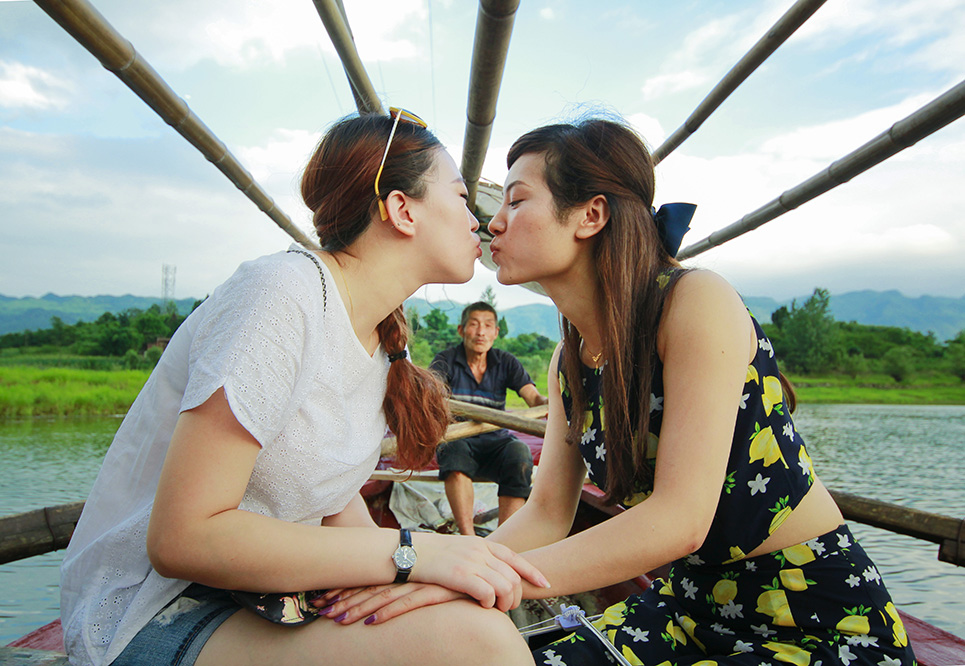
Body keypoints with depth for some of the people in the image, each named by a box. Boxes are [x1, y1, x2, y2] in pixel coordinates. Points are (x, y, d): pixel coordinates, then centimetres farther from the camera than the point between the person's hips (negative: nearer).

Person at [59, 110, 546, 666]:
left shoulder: (386, 337, 5)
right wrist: (406, 553, -28)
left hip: (274, 594, 8)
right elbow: (181, 538, -24)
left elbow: (333, 495, 9)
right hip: (165, 616, -8)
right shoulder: (282, 294, -22)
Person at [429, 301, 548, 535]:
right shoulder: (446, 360, 0)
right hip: (456, 438, -1)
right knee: (455, 450, -36)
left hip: (495, 441, 2)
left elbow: (533, 397, -10)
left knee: (520, 451, -31)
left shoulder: (506, 363, 5)